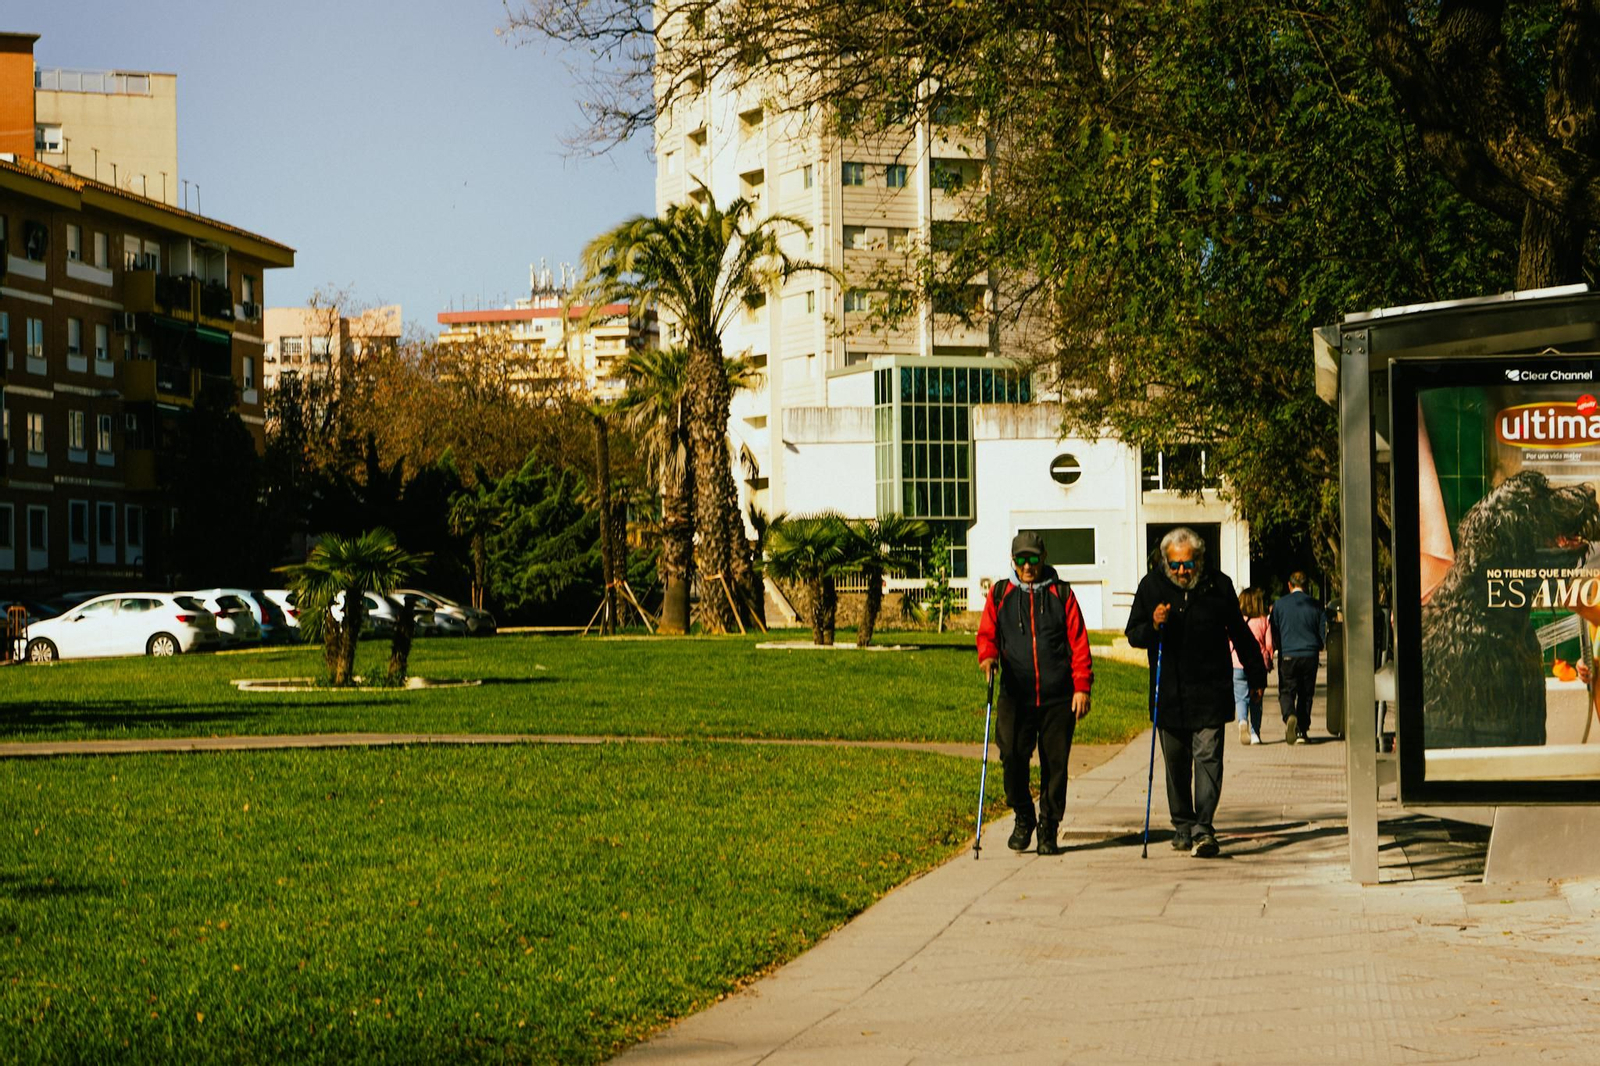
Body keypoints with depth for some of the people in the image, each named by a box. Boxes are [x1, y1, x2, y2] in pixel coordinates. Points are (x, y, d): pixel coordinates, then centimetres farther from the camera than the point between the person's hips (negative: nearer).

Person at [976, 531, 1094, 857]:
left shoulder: (1061, 594, 8)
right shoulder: (1000, 595, 11)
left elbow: (1079, 643, 6)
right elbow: (987, 634, 11)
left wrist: (1082, 686, -2)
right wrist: (988, 656, -12)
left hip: (1058, 696, 0)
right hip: (1015, 695, 0)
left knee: (1055, 763, 0)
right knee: (1012, 757, -12)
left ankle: (1049, 829, 13)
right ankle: (1023, 818, 10)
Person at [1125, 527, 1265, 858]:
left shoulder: (1218, 585, 1)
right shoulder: (1151, 586, 1)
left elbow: (1240, 633, 14)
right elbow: (1133, 635, 4)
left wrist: (1257, 676, 21)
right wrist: (1153, 625, -19)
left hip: (1210, 691, -2)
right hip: (1169, 692, 2)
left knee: (1208, 758, -11)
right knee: (1176, 765, 9)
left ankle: (1203, 829, -16)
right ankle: (1182, 825, 22)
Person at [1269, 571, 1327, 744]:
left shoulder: (1279, 604, 0)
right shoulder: (1315, 606, 3)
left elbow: (1273, 632, 3)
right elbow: (1324, 632, 7)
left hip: (1287, 655, -1)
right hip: (1310, 655, 1)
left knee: (1286, 691, 3)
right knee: (1306, 693, 9)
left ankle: (1290, 716, -27)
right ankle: (1302, 731, 6)